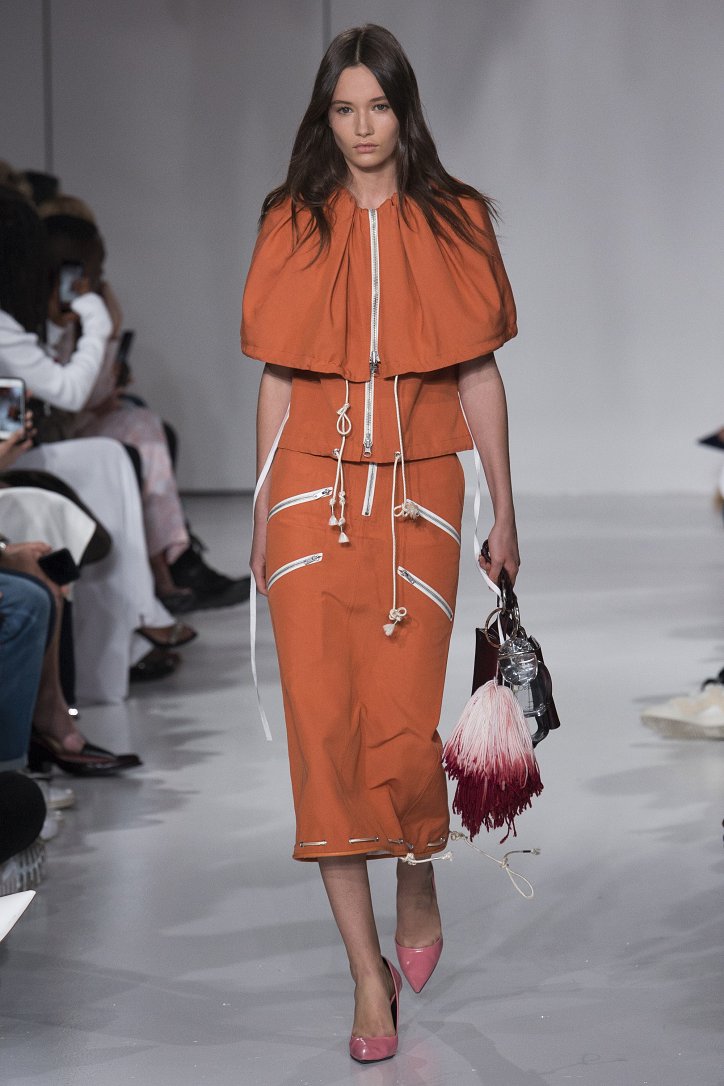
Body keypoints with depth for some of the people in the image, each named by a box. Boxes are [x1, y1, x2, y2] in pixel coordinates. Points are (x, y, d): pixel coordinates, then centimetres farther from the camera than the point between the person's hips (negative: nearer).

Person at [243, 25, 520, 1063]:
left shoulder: (454, 222, 5)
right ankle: (369, 972, 4)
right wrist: (262, 520, 6)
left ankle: (419, 890, 29)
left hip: (419, 497, -1)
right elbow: (278, 380, 8)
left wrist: (504, 511, 5)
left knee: (406, 723, -4)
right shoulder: (294, 226, 6)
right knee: (324, 723, -5)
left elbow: (480, 374, 6)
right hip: (313, 495, 1)